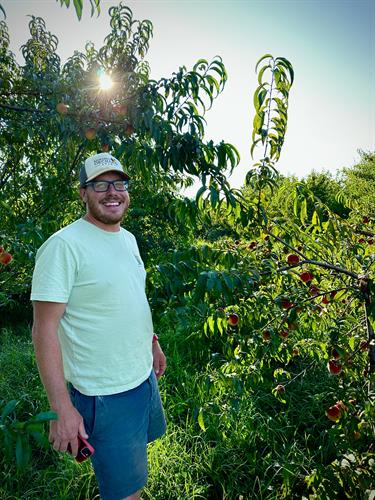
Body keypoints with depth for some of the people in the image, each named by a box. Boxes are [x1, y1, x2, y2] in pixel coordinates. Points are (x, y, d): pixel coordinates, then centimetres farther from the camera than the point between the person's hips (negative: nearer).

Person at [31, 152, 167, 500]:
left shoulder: (128, 239, 5)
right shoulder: (64, 245, -20)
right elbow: (44, 329, -21)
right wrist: (61, 407, -22)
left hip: (145, 376, 8)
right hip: (105, 395, -8)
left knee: (135, 464, 28)